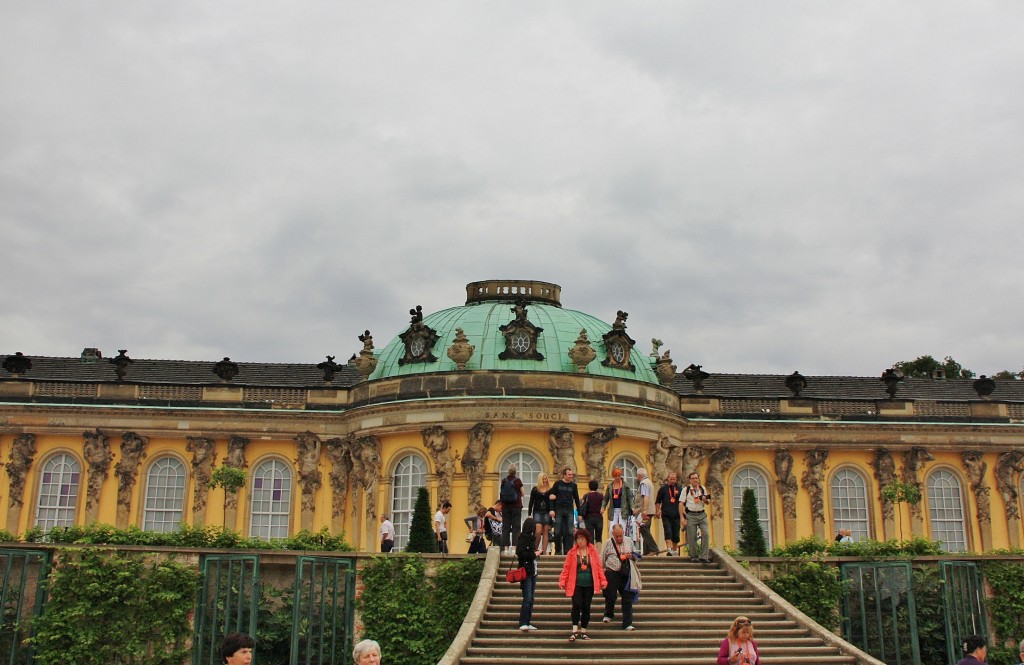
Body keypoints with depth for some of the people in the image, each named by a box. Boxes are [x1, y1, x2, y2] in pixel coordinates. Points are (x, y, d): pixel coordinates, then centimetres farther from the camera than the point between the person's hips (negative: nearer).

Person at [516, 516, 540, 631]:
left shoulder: (531, 538, 15)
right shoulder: (523, 538, -11)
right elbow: (520, 554, -19)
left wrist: (536, 552, -1)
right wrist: (534, 554, -11)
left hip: (533, 572, 9)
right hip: (526, 571, -9)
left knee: (531, 599, 10)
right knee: (527, 599, -11)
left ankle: (528, 623, 14)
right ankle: (523, 623, -9)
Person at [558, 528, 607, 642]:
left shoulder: (593, 552, 4)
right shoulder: (572, 552, 0)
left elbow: (599, 567, 5)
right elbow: (566, 568, -2)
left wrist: (603, 581, -1)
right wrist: (562, 582, -8)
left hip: (589, 585, 2)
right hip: (576, 584, -2)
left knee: (586, 607, 6)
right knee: (577, 605, -14)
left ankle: (583, 631, 18)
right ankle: (575, 631, -11)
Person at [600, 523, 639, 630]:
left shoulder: (629, 541, 10)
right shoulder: (608, 543, 2)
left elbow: (636, 556, 19)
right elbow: (602, 559, 7)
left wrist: (631, 556, -4)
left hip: (626, 574, 2)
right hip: (612, 574, -2)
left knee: (628, 598, -2)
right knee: (610, 596, 2)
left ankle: (627, 624, 1)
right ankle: (608, 615, 31)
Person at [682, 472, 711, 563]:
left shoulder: (703, 489, 12)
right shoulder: (686, 489, 3)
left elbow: (708, 502, 20)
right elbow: (682, 504, 1)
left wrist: (705, 500, -5)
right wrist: (683, 517, -7)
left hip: (702, 515, 2)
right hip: (691, 515, -2)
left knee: (706, 534, -9)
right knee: (692, 537, 0)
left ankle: (704, 557, -4)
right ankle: (694, 556, 14)